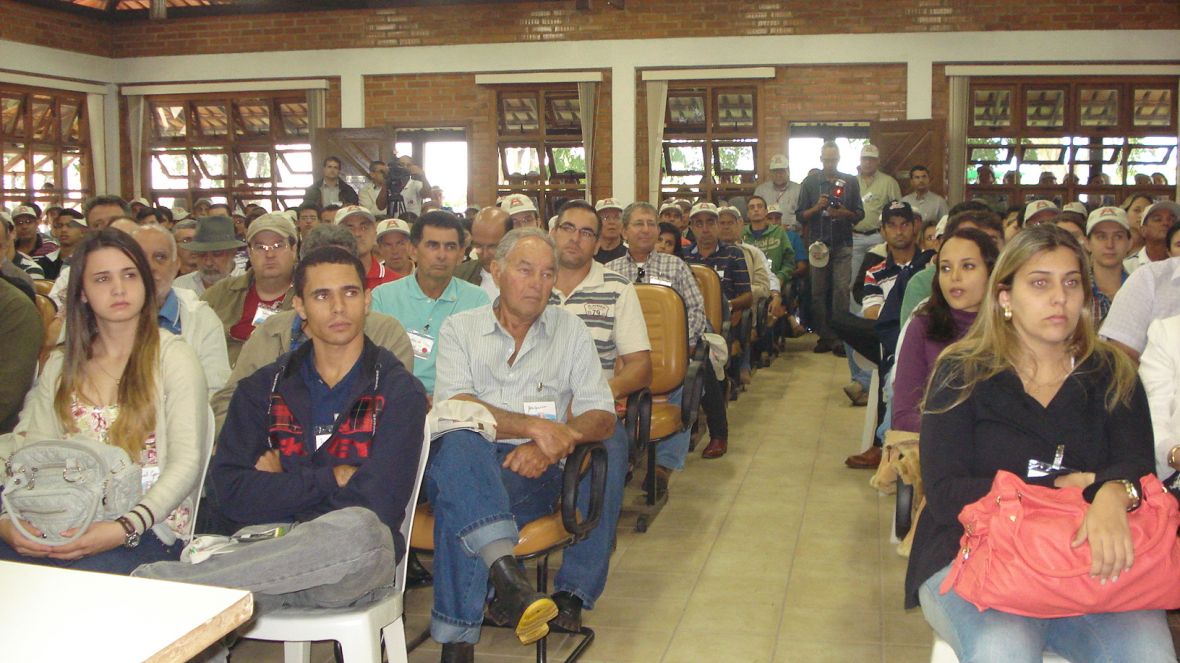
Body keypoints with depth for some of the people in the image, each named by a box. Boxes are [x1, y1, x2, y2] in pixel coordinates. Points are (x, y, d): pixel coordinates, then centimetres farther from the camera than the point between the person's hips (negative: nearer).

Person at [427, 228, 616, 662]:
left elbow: (601, 417, 7)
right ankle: (504, 572, -50)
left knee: (462, 506, -33)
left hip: (531, 470, 0)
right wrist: (534, 425, -17)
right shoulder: (459, 328, 13)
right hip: (457, 464, 0)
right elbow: (454, 409, -5)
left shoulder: (571, 331, 16)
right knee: (460, 443, -36)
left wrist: (550, 444, -14)